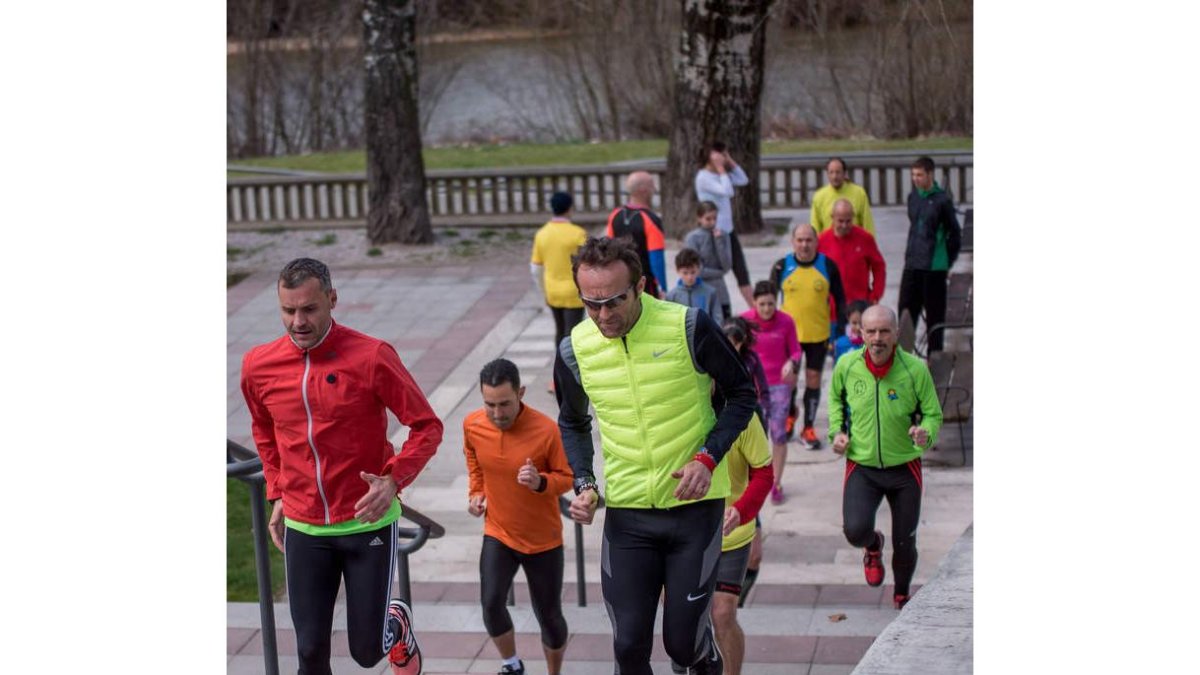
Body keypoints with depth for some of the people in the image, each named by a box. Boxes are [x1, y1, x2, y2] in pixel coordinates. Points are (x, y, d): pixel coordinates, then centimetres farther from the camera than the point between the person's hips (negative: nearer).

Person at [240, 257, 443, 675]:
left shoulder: (372, 357, -16)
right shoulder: (258, 366, -4)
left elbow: (427, 426, -9)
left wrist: (394, 479, -23)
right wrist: (277, 494, 11)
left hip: (368, 523, -3)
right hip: (302, 529, 3)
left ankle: (398, 625, 41)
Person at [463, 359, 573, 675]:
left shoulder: (546, 430, -23)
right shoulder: (472, 425, -11)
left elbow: (567, 477, -11)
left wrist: (541, 482, -30)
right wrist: (476, 492, 5)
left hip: (543, 539, -2)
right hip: (498, 533, 2)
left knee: (549, 616, 6)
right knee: (491, 603, -15)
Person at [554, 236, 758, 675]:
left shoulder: (688, 328, -14)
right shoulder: (575, 351, -5)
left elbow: (741, 393, -1)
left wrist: (709, 458, -14)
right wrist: (584, 483, -1)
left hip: (694, 503, -2)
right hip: (626, 512, 2)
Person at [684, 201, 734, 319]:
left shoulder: (723, 236, 5)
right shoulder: (692, 238, -7)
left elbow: (727, 266, -4)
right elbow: (698, 270, -11)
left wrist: (719, 241, -10)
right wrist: (719, 272, -2)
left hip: (720, 292, 4)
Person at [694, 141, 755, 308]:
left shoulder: (720, 174, 11)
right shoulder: (703, 177, -14)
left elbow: (743, 180, 10)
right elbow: (726, 191, -25)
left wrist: (730, 162, 4)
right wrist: (721, 169, -17)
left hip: (728, 230, 8)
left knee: (741, 270, 9)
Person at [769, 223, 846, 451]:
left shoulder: (828, 266, -2)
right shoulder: (782, 266, -3)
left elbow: (840, 299, 6)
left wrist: (839, 330, 2)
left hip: (819, 334, 0)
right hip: (788, 334, 0)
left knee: (813, 379, 4)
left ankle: (808, 429, 14)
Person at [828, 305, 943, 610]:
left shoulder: (915, 369, -13)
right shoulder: (847, 365, -8)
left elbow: (933, 414, -3)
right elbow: (836, 398, 14)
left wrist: (925, 433, -26)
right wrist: (836, 431, -1)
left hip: (905, 467, 0)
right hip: (861, 465, 0)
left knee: (905, 543, 7)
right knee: (855, 530, -22)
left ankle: (902, 595, 40)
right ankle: (873, 547, 18)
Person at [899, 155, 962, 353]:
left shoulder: (942, 200, -8)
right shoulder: (913, 197, 10)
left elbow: (955, 233, -2)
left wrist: (947, 261, -1)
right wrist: (911, 254, 16)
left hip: (934, 267, -6)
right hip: (912, 266, 6)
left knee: (934, 313, 2)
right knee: (906, 309, 6)